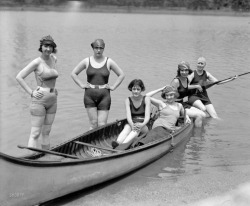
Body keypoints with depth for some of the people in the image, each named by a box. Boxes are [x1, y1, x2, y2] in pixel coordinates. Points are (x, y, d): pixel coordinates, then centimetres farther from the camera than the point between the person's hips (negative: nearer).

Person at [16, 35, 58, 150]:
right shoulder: (37, 62, -12)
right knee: (35, 133, -5)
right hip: (39, 100, -7)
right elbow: (19, 77, -11)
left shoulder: (54, 59, 7)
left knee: (46, 132, 14)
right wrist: (31, 93, -13)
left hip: (52, 100, 7)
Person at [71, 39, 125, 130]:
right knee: (93, 124, -1)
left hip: (104, 96, 0)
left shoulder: (109, 62, 3)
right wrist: (81, 85, 4)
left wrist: (113, 87, 2)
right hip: (90, 95, 1)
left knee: (102, 125, -5)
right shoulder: (87, 61, 5)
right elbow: (73, 73, 14)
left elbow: (121, 75, 11)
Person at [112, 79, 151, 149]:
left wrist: (142, 124, -33)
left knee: (138, 127, -35)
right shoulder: (128, 100, 3)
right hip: (131, 124, 1)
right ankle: (118, 143, -63)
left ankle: (123, 144, -61)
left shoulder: (146, 99, -1)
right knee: (127, 127, -33)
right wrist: (132, 125, -34)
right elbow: (128, 115, -11)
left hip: (144, 128, -1)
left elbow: (147, 116, -11)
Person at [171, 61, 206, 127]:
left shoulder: (186, 79, 7)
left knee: (203, 115, -4)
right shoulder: (176, 81, -17)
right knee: (199, 115, -19)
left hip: (186, 105, 8)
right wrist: (183, 99, -12)